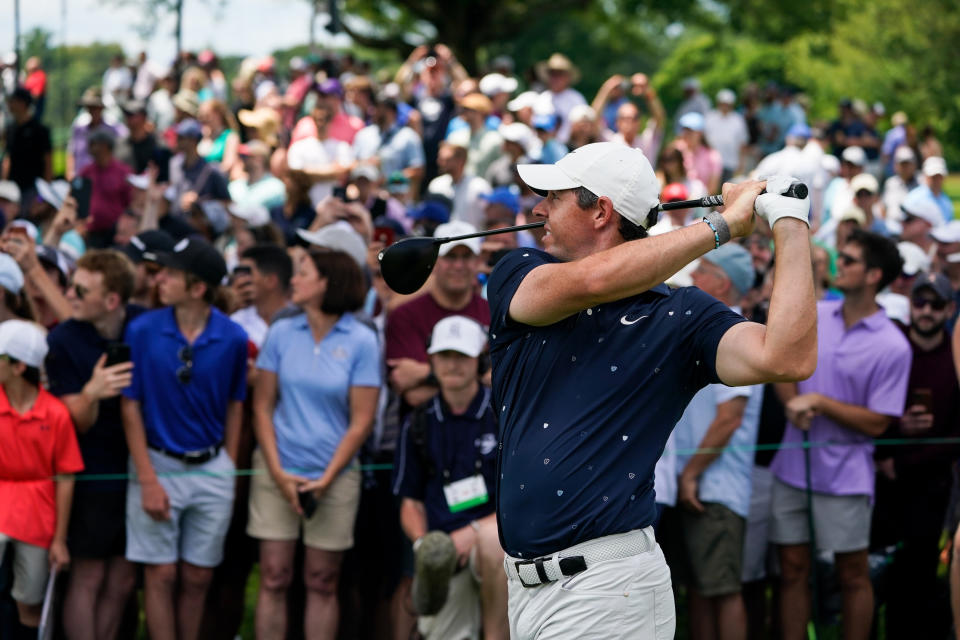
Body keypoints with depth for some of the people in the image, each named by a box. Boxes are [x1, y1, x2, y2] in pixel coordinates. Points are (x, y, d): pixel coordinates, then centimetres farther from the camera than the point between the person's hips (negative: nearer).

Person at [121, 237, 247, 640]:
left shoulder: (232, 338, -5)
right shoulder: (142, 331, -8)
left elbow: (234, 407, 6)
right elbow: (130, 407, -5)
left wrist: (229, 470, 3)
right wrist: (147, 479, -10)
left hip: (212, 468, 1)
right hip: (158, 465, -1)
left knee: (198, 577, 7)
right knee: (161, 574, 0)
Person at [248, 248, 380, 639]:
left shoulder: (361, 341, -4)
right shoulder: (282, 333, 3)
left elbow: (361, 420, -3)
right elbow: (263, 406, 5)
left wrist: (326, 479, -9)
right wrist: (278, 472, -5)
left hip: (334, 475, -2)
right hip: (277, 471, 2)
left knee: (322, 582, 5)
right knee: (274, 577, 0)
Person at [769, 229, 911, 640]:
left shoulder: (892, 347, -11)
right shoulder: (813, 314, 4)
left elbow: (877, 422, -11)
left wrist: (819, 401, -16)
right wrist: (794, 403, -6)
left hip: (845, 476, -4)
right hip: (793, 464, 5)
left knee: (853, 574, 5)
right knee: (792, 568, 8)